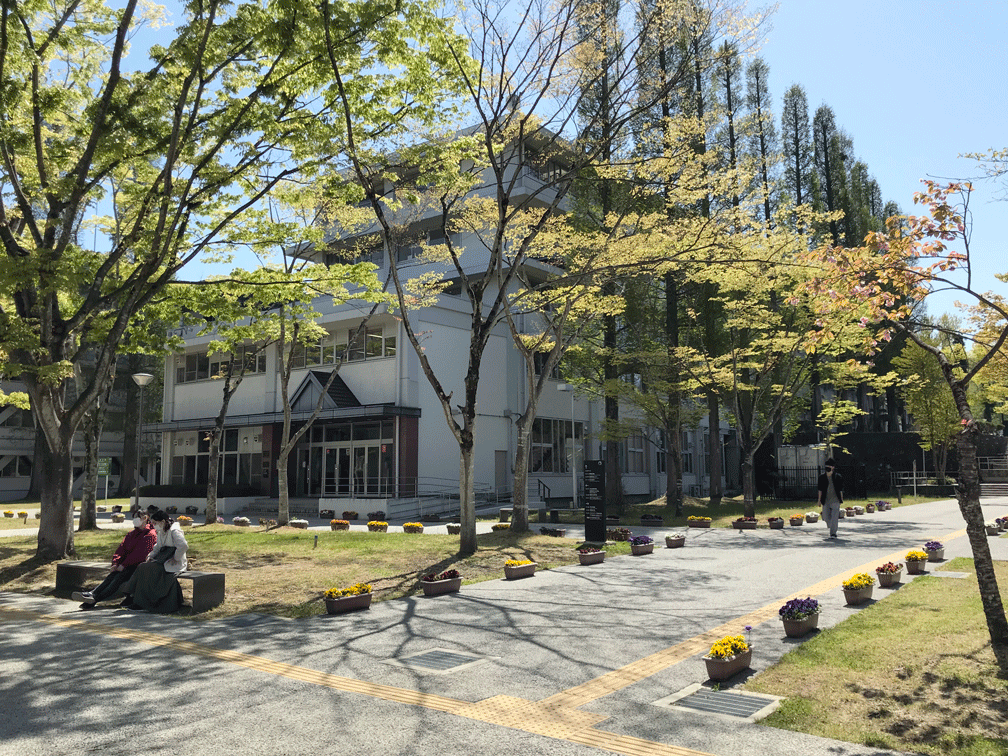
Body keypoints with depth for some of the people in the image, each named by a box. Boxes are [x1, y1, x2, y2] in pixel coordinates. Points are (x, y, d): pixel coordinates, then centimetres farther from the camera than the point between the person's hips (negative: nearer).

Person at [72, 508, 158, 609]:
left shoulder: (150, 535, -3)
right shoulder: (131, 534, 24)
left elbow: (140, 553, -12)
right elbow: (121, 549, 15)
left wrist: (124, 565, -16)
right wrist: (115, 563, -3)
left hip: (139, 566, -7)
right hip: (127, 565, 7)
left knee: (120, 577, -30)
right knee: (112, 576, -22)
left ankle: (95, 599, -47)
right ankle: (92, 593, -44)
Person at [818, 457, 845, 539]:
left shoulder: (838, 477, 0)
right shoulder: (822, 477, 5)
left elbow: (840, 489, 6)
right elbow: (820, 490, 9)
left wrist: (841, 499, 6)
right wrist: (819, 500, 8)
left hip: (835, 500, -3)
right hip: (826, 500, 3)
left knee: (834, 517, -9)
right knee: (826, 517, 7)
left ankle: (833, 533, -5)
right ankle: (833, 529, 35)